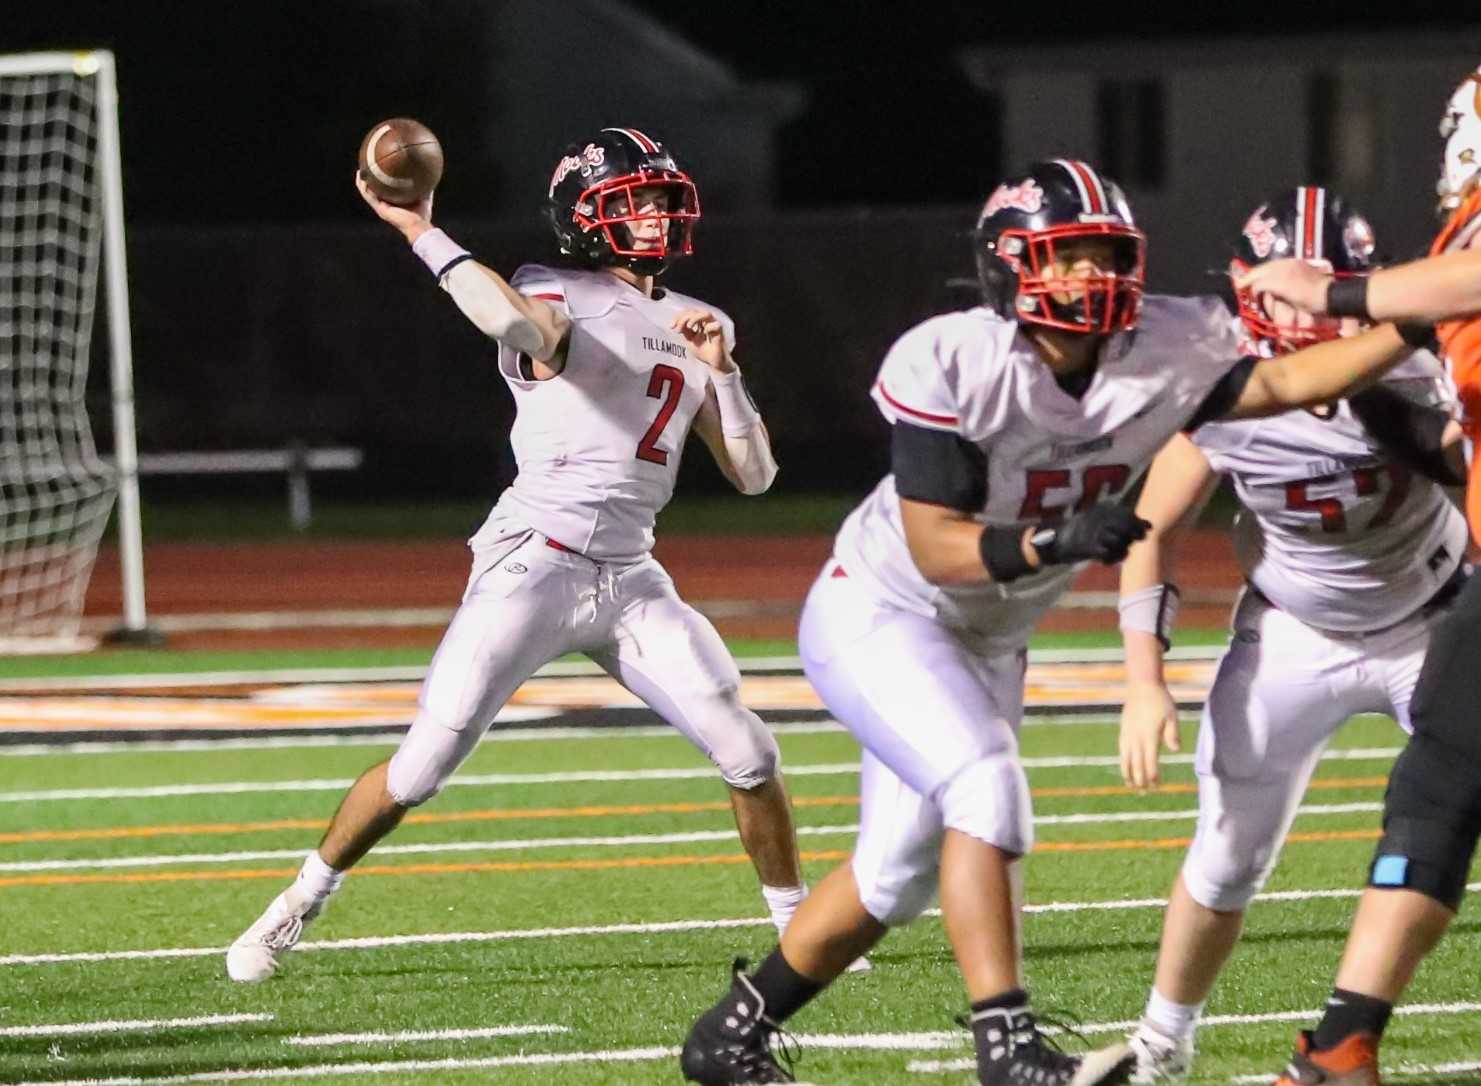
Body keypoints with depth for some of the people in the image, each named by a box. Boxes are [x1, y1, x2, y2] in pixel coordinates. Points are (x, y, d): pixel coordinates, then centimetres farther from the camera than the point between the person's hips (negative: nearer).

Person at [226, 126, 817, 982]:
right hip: (535, 563, -5)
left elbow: (754, 474, 12)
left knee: (749, 755, -3)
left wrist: (721, 369, -1)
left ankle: (799, 923, 16)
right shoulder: (559, 302, -4)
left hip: (631, 580, 5)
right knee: (427, 762, -8)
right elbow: (515, 321, -32)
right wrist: (421, 234, -26)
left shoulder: (695, 325, 15)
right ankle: (297, 908, 9)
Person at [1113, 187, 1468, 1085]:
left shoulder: (1414, 378, -24)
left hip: (1430, 624, -1)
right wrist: (1145, 682, -12)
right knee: (1227, 865, 6)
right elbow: (1154, 537, -7)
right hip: (1292, 635, 1)